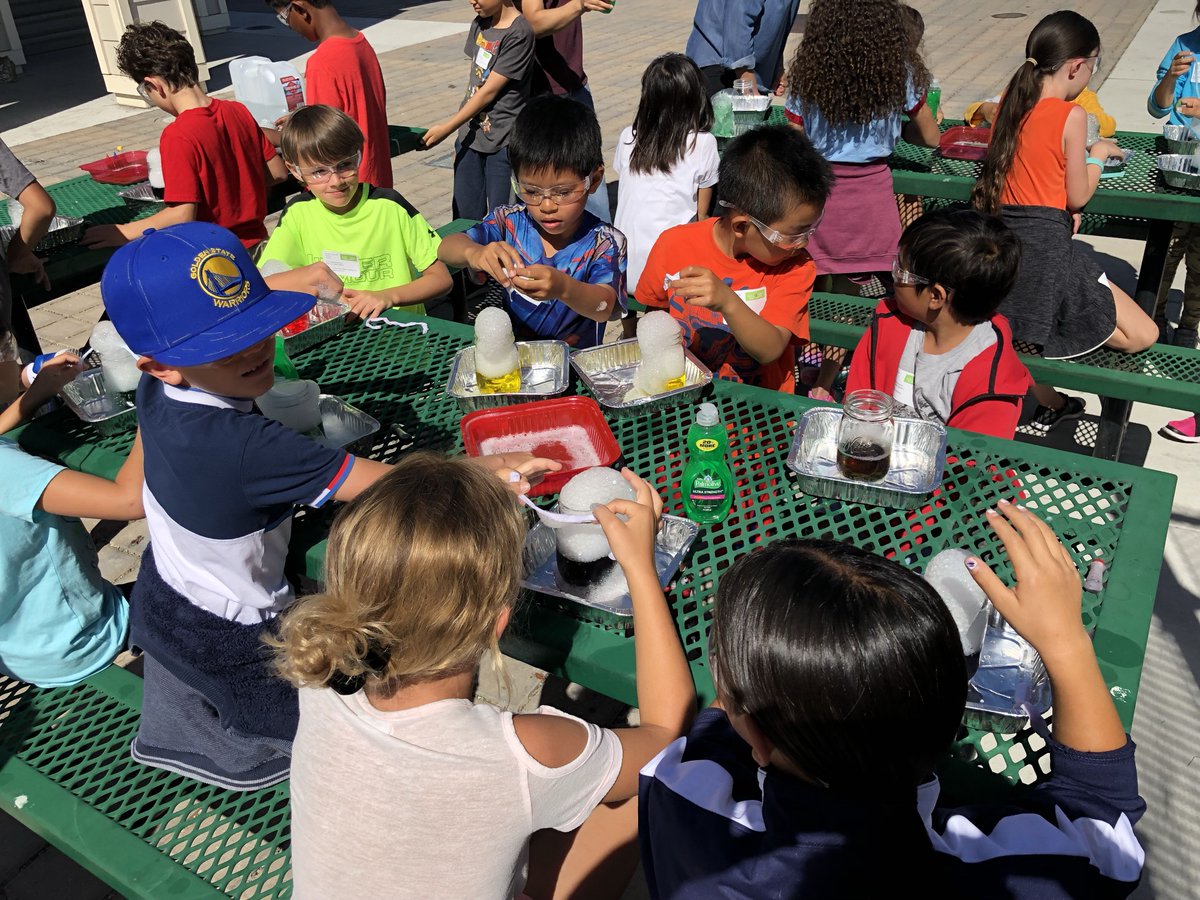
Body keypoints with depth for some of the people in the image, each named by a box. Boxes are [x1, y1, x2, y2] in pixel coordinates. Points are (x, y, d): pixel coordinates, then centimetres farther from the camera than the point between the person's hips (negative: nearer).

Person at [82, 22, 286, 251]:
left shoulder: (179, 136, -19)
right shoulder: (238, 111, 0)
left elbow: (183, 216, -22)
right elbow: (278, 172, 8)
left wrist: (124, 232, -11)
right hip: (256, 242, 7)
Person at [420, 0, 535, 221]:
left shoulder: (519, 33, -15)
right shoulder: (480, 24, 8)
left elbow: (489, 91, -16)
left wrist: (447, 128, -13)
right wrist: (460, 134, 11)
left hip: (503, 144, -7)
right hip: (470, 135, 7)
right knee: (465, 218, 9)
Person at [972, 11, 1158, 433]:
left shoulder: (1010, 101, 8)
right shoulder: (1071, 116, -11)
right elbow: (1077, 198, -4)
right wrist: (1099, 153, 12)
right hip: (1046, 246, -8)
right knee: (1143, 334, 1)